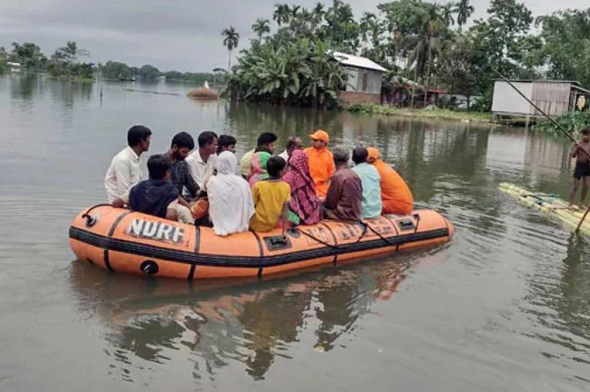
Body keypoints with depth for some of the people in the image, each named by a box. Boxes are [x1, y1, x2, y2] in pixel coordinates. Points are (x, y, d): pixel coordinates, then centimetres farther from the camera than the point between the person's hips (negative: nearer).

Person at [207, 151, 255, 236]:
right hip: (239, 226, 1)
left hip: (219, 226, -1)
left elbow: (211, 205, 0)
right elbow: (250, 207, -1)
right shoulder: (242, 182, -8)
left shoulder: (212, 181, -10)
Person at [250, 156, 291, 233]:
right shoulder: (286, 187, -9)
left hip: (257, 225, -3)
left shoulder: (258, 185, -14)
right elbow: (285, 209, -9)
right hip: (273, 224, 3)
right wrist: (284, 230, -6)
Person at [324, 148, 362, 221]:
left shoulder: (337, 176, -15)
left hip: (343, 215, -7)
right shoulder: (355, 175, 4)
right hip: (355, 215, 7)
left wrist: (323, 201, 13)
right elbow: (360, 198, 12)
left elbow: (330, 203, -10)